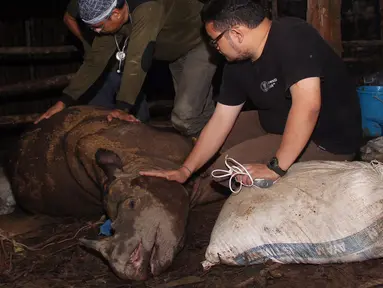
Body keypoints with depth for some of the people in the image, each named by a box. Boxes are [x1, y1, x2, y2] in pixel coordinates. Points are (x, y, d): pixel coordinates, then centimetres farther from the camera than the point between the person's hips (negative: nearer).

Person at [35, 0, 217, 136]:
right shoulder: (112, 19, -11)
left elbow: (137, 61, -43)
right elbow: (95, 61, -8)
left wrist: (122, 108, -45)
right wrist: (64, 101, -13)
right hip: (178, 50, 8)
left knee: (185, 117, -16)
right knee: (200, 112, 14)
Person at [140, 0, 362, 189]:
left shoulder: (292, 37, -26)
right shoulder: (237, 65, 0)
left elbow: (307, 104, -36)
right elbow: (220, 121, 3)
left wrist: (276, 167, -33)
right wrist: (185, 170, 0)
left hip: (328, 143, -9)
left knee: (226, 170, -15)